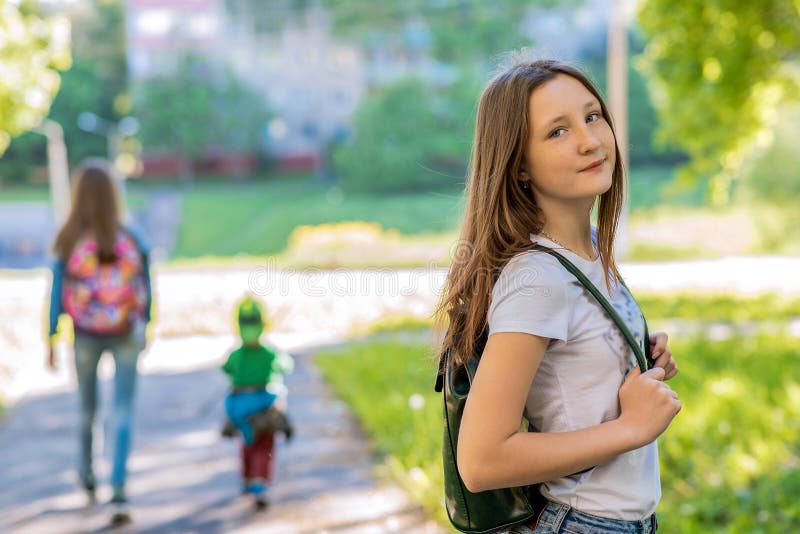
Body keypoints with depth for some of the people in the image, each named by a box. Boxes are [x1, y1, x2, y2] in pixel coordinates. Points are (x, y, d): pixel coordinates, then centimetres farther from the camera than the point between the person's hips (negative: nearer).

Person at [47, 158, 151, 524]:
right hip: (125, 335, -1)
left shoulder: (69, 242, -15)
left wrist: (50, 341, -3)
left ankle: (87, 474, 43)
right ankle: (118, 491, -12)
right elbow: (146, 291, -4)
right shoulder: (132, 239, -13)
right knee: (123, 411, 2)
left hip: (86, 336, 1)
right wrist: (145, 326, 12)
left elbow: (57, 295, -12)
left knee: (87, 405, 23)